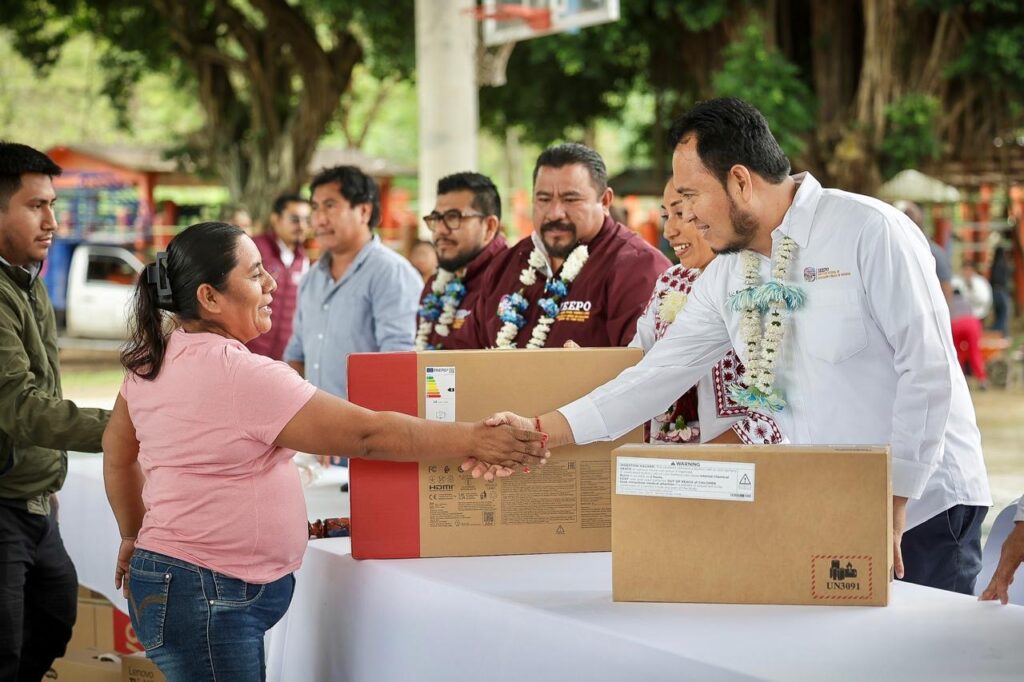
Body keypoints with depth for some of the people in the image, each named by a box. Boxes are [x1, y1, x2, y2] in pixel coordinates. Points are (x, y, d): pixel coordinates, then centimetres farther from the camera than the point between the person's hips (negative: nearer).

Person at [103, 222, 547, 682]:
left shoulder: (151, 360, 7)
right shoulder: (241, 376, -20)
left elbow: (117, 453, 20)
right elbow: (367, 435, -17)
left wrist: (136, 537, 32)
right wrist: (473, 440, -11)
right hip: (207, 596, -9)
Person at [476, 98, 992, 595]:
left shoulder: (868, 231, -12)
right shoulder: (726, 277, 8)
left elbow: (927, 369, -15)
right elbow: (659, 373, 8)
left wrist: (892, 504, -16)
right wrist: (544, 431, -1)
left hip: (921, 504, -6)